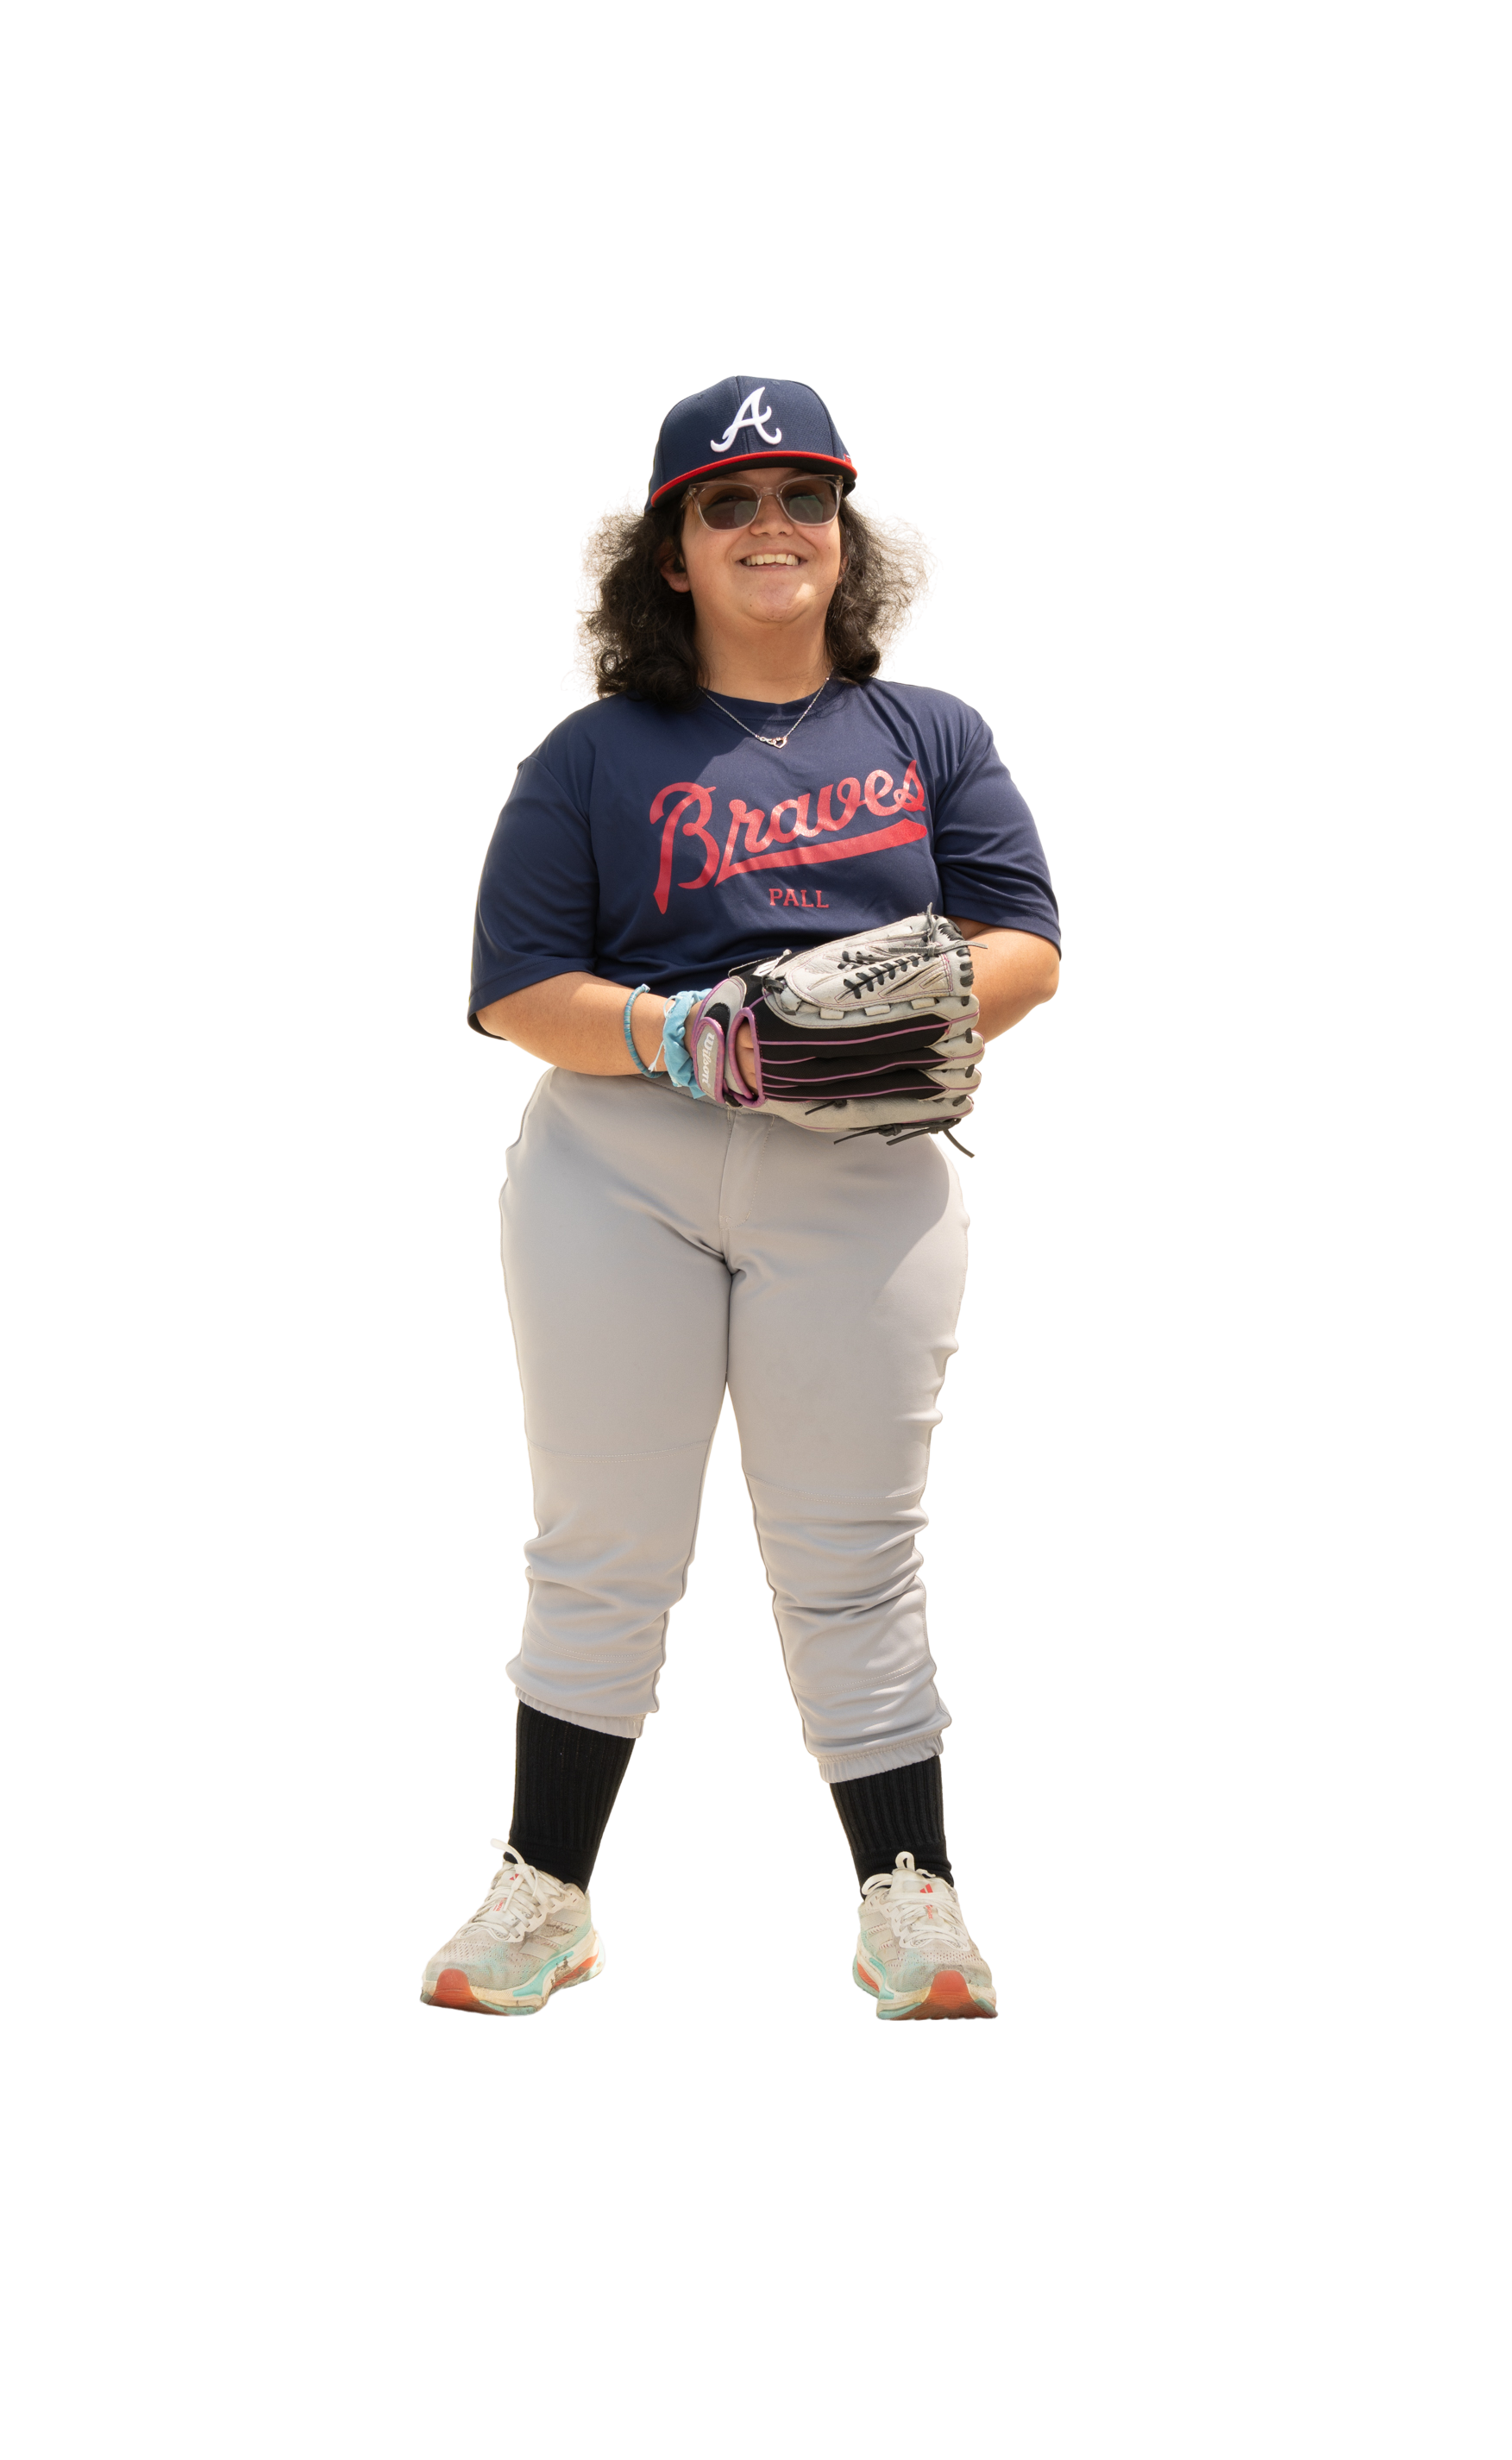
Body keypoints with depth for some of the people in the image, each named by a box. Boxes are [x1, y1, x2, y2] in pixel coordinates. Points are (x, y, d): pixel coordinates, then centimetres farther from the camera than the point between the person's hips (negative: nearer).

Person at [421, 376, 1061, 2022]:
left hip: (860, 1190, 1)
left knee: (848, 1565, 1)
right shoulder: (598, 755, 5)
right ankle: (542, 1903, 16)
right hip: (617, 1173, 0)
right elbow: (513, 989, 0)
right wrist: (675, 1035, -17)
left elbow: (1024, 946, 6)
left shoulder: (932, 738, 12)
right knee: (603, 1555, 4)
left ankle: (912, 1911, 6)